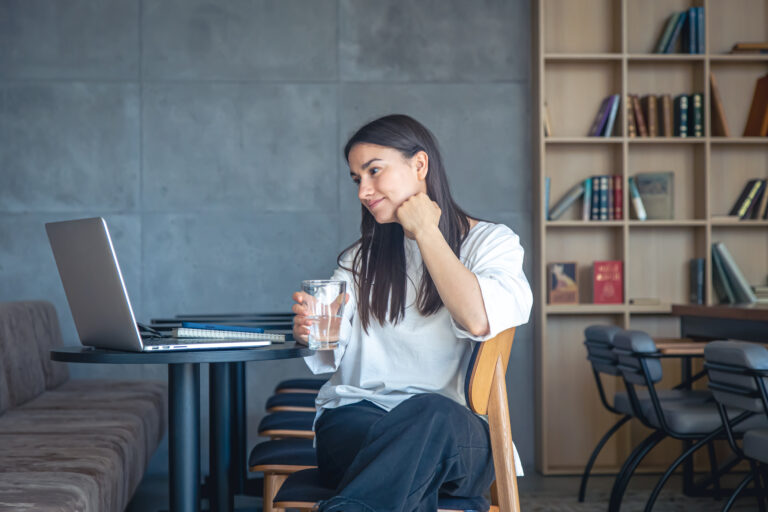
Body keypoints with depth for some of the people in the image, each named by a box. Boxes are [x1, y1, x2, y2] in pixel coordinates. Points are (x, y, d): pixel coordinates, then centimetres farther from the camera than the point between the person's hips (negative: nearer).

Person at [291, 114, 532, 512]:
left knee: (431, 415, -40)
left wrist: (426, 233, -4)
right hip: (354, 422, 1)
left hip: (453, 434, -1)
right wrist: (309, 332, -12)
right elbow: (330, 357, 12)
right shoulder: (362, 257, 21)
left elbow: (479, 320, -16)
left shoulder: (492, 242, 8)